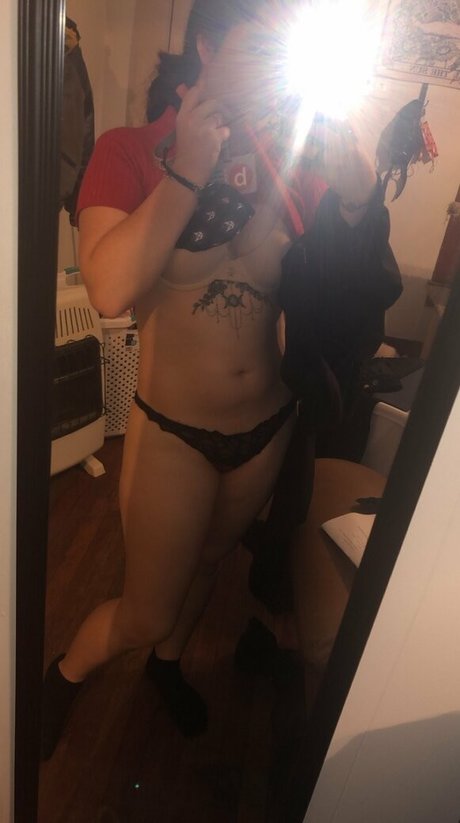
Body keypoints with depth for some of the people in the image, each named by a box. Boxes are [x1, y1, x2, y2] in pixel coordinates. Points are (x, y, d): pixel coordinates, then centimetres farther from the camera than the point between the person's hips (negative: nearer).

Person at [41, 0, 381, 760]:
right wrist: (188, 171, -21)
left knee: (210, 561, 26)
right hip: (174, 432, -4)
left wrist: (339, 133, -13)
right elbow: (111, 290, -28)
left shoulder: (289, 160, -1)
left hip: (268, 426, 5)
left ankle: (167, 663, 59)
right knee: (145, 612, 9)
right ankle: (64, 674, 45)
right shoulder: (129, 153, -12)